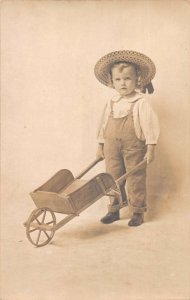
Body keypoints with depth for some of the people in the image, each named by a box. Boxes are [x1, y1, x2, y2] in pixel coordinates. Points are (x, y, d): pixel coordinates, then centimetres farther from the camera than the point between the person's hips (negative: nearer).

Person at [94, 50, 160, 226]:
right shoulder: (111, 103, 6)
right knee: (113, 179, 12)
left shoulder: (141, 103, -10)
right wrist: (100, 146, 12)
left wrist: (150, 149, -13)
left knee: (135, 180, 5)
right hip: (112, 149, 5)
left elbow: (149, 124, -11)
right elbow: (104, 124, 12)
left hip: (134, 149, -5)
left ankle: (138, 212, 19)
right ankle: (114, 209, 26)